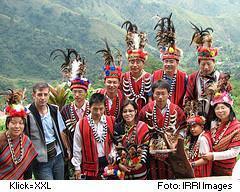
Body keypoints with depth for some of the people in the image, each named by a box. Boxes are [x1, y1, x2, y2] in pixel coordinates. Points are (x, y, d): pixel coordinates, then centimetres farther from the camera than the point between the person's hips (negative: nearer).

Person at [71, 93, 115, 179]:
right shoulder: (81, 124, -9)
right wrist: (77, 167, -1)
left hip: (108, 162, 2)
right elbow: (77, 148, -3)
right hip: (90, 164, -2)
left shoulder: (111, 122, -3)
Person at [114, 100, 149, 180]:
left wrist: (142, 162, -14)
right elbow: (116, 148, -2)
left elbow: (146, 147, -5)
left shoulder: (143, 126, -5)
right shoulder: (118, 127, -2)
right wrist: (119, 163, -11)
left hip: (139, 168, -1)